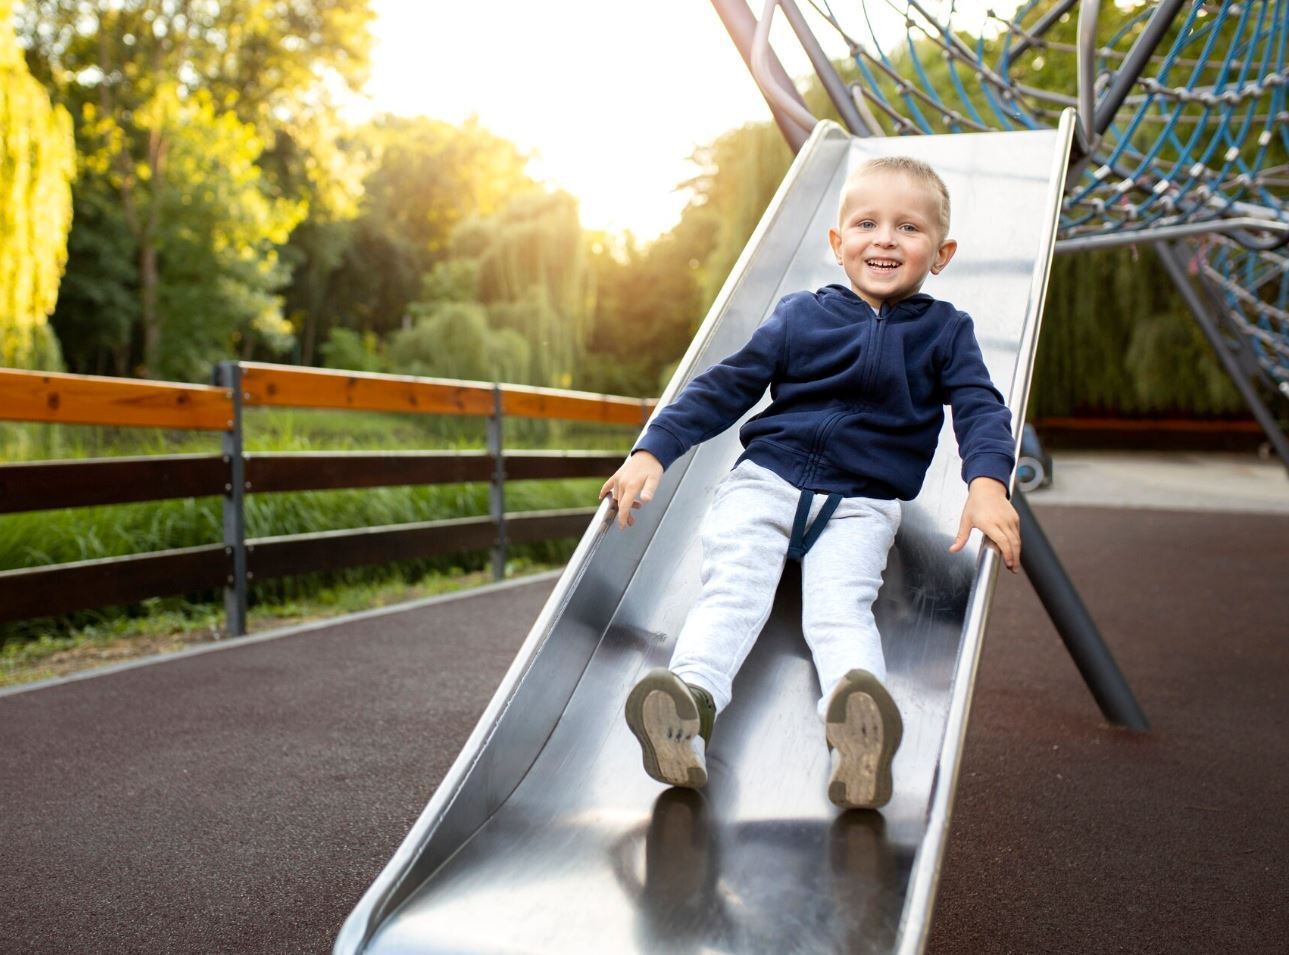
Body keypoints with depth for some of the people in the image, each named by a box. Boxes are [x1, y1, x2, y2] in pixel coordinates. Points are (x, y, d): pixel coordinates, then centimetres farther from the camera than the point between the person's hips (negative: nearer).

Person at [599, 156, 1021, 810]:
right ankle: (689, 699, -44)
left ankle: (859, 733, -51)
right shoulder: (800, 316, 10)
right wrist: (653, 450, -1)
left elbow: (980, 409, 0)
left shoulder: (944, 330, 11)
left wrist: (988, 483, -22)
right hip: (765, 479, 1)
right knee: (732, 588, -24)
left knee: (840, 605, -27)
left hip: (862, 506, -1)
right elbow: (725, 387, 10)